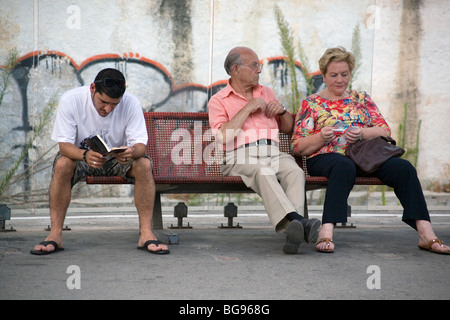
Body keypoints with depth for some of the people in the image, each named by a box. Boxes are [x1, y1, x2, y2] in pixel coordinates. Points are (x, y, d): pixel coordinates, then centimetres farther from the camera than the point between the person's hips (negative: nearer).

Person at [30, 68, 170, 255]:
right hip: (81, 154, -1)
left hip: (118, 157, 1)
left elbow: (141, 144, -21)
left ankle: (146, 234, -25)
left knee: (144, 165, -29)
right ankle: (55, 235, -26)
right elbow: (64, 144, -24)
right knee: (62, 165, -33)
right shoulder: (70, 100, -22)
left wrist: (132, 152, -47)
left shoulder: (131, 103, -20)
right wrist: (85, 154, -46)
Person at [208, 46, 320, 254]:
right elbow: (223, 137, -7)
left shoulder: (266, 93, 27)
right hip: (240, 157, -4)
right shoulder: (218, 101, 12)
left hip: (273, 154, 4)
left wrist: (282, 111, 10)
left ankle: (292, 230, -47)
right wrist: (248, 108, -4)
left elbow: (288, 129, 31)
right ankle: (298, 221, -53)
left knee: (295, 171, -31)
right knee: (264, 172, -38)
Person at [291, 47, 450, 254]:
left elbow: (385, 130, 12)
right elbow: (297, 147, 6)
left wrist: (362, 133, -9)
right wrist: (321, 137, -14)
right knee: (345, 167, -41)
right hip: (325, 158, -3)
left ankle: (426, 234, -31)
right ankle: (326, 233, -51)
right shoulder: (311, 104, 14)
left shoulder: (361, 99, 23)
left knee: (403, 167, -26)